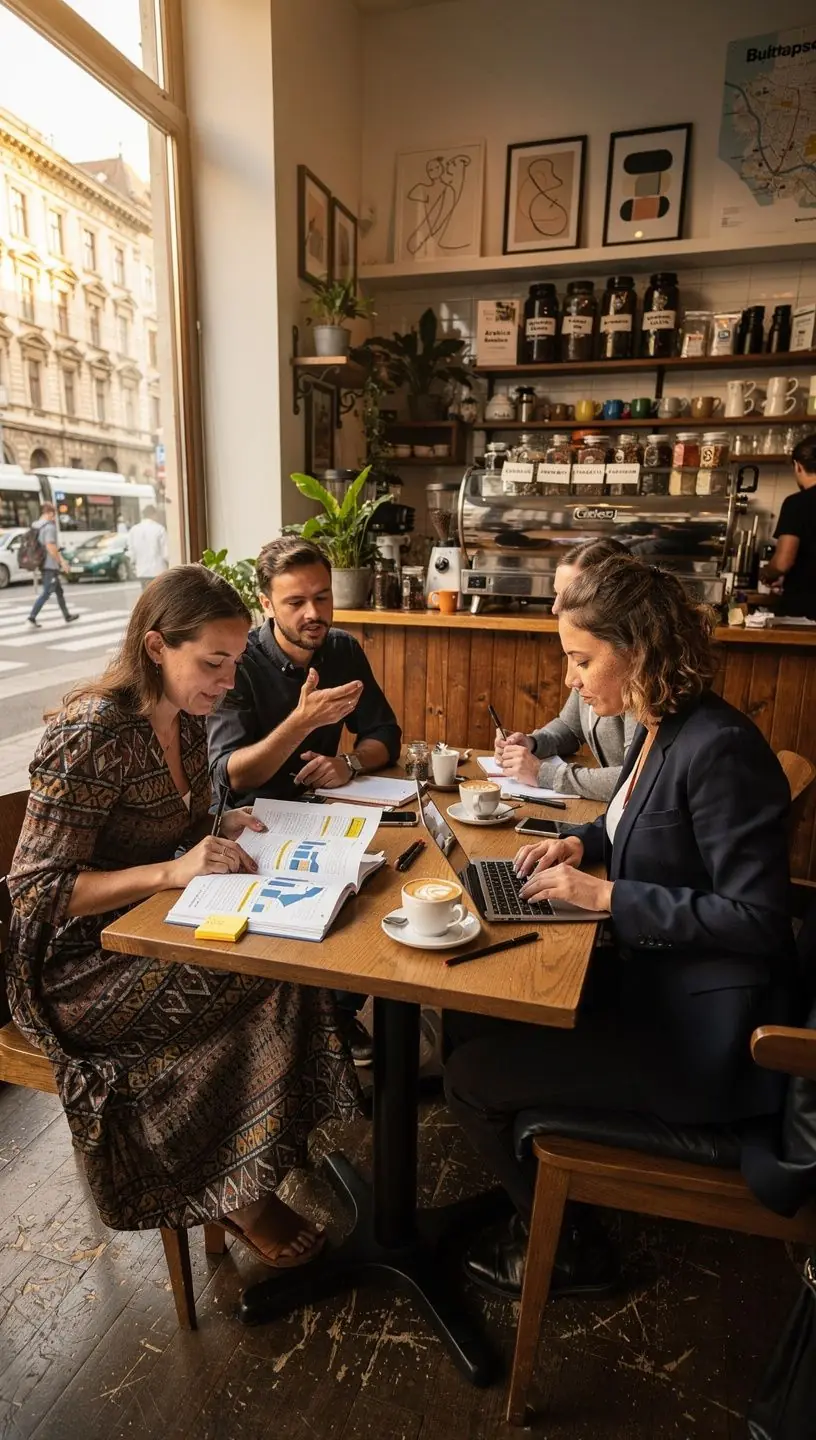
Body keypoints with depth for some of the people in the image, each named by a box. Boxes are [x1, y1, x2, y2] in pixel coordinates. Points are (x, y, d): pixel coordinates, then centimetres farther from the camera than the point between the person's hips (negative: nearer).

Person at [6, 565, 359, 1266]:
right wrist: (173, 870, -31)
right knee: (267, 979, -22)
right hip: (86, 958, -7)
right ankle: (240, 1190, 0)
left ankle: (287, 1139, 5)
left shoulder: (187, 717, 2)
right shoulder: (91, 735, -23)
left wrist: (220, 829, -6)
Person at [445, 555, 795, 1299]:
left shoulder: (720, 748, -25)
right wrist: (582, 841, 3)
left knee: (471, 1077, -6)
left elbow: (756, 918, -26)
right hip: (652, 981, 9)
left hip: (701, 1035, -9)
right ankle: (537, 1196, 31)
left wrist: (608, 895, -23)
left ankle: (563, 1248, 22)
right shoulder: (659, 729, 3)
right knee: (474, 1016, 11)